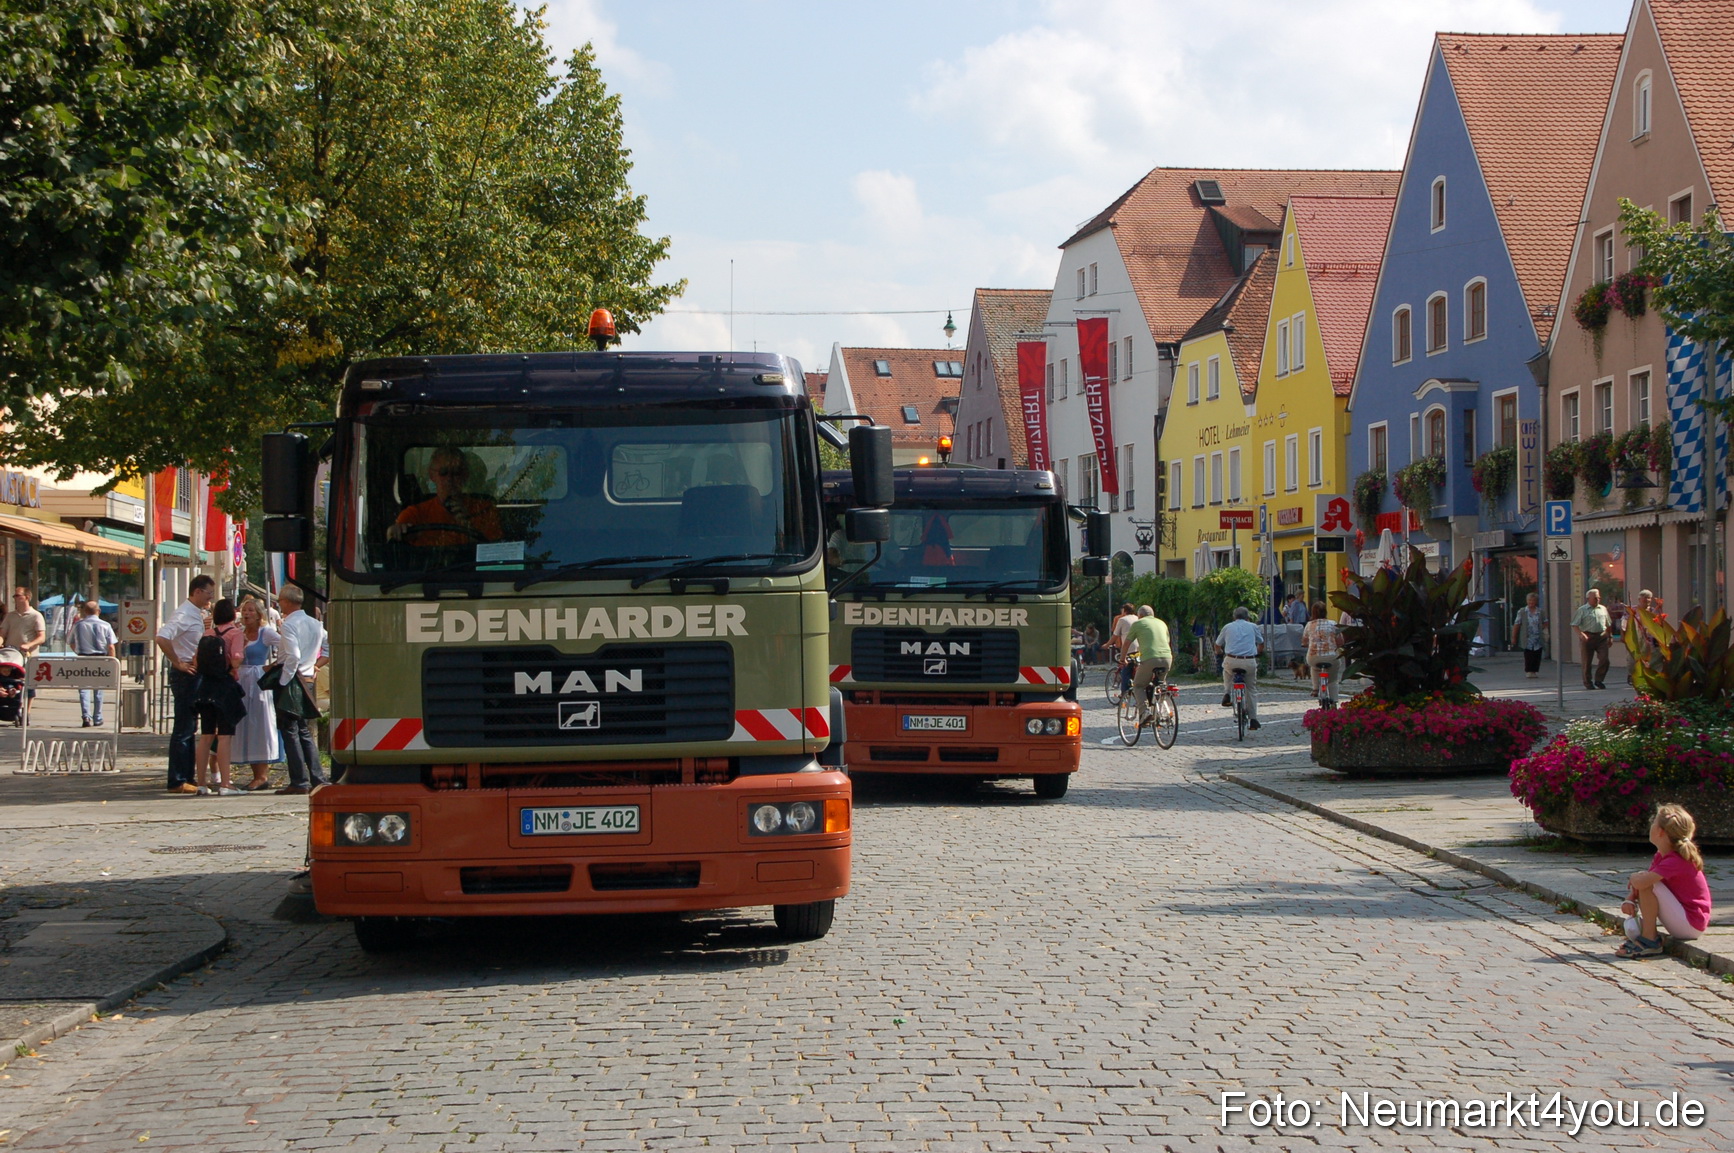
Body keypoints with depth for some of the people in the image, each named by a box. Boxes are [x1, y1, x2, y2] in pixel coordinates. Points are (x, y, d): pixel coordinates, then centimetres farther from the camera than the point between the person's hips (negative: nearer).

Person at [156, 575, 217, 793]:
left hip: (195, 675, 10)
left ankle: (187, 778, 19)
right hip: (185, 675, -10)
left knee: (189, 728, 13)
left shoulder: (197, 614, 14)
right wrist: (178, 663, -22)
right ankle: (178, 781, -4)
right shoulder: (185, 614, -15)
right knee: (183, 729, -7)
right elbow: (162, 637, -29)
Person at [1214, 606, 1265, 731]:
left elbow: (1217, 646, 23)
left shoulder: (1227, 627, 15)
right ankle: (1253, 719, 12)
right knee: (1252, 690, 15)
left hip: (1231, 661, 0)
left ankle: (1227, 694, 18)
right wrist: (1258, 652, 49)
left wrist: (1220, 653, 45)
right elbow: (1261, 644, 28)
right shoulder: (1253, 627, 15)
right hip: (1249, 662, 0)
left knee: (1227, 670, 36)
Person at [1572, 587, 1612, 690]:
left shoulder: (1603, 609, 14)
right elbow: (1575, 624, -5)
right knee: (1587, 661, 3)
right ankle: (1588, 682, 16)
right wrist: (1581, 634, -19)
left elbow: (1608, 624, 23)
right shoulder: (1582, 610, 0)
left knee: (1604, 659, -7)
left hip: (1601, 637, 4)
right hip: (1588, 637, -4)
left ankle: (1599, 679, 10)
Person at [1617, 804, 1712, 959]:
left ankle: (1649, 942, -16)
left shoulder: (1675, 862, -24)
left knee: (1647, 884, -24)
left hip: (1690, 925, -10)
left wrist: (1634, 877, -14)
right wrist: (1629, 900, -14)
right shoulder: (1661, 855, 7)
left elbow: (1639, 882, -37)